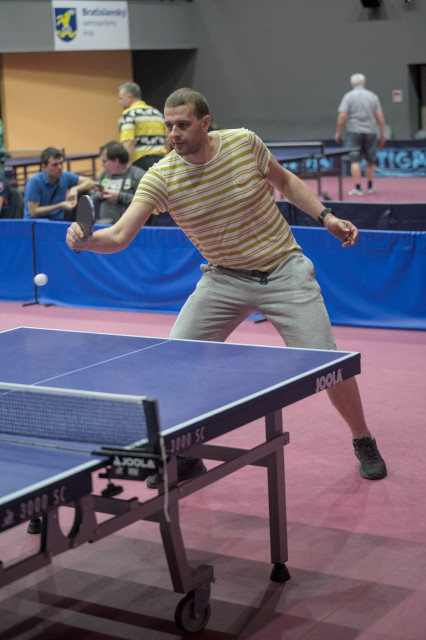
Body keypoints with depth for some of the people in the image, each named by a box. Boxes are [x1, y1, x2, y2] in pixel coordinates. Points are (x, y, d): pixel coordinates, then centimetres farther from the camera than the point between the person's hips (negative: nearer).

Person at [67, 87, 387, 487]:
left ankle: (364, 443, 20)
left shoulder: (244, 142, -14)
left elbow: (285, 181, 6)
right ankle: (187, 455, 14)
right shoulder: (161, 178, -16)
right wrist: (85, 239, -43)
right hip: (224, 279, 1)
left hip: (283, 271, -1)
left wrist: (325, 217, -3)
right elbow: (119, 236, -24)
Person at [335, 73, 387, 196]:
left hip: (354, 132, -3)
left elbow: (342, 116, -10)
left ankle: (358, 188, -8)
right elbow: (380, 116, 2)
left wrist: (338, 132, -1)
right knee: (370, 161, 14)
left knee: (354, 161, -3)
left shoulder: (348, 96, -2)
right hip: (371, 132, 3)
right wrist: (382, 134, 7)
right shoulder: (373, 96, 6)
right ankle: (370, 187, 21)